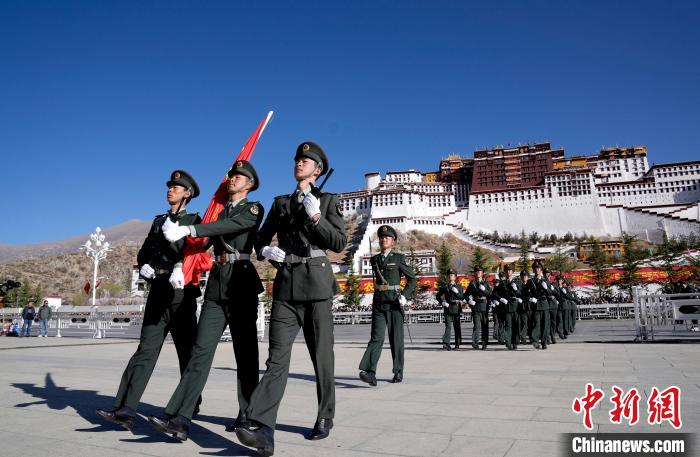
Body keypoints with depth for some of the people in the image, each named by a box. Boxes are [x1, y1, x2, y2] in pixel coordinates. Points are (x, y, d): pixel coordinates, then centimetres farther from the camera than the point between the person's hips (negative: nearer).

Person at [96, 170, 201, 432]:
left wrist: (181, 268, -27)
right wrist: (144, 267, 2)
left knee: (187, 351, 3)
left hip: (181, 292, -5)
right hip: (158, 292, 5)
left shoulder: (194, 220, 5)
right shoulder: (158, 221, 22)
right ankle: (125, 410, -6)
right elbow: (143, 253, 23)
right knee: (146, 349, -2)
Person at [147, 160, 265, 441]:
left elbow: (230, 225, -15)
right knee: (201, 350, -4)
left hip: (241, 283, -5)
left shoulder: (254, 209, 3)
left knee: (245, 352, 1)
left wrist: (187, 230, -24)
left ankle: (248, 416, 13)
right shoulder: (220, 212, 23)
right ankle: (180, 418, -8)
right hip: (216, 284, 5)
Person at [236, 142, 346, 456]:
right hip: (286, 284, 2)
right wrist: (265, 250, 0)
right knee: (277, 357, -8)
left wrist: (315, 216, -12)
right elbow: (260, 239, 22)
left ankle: (325, 418, 21)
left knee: (321, 356, 5)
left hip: (316, 282, -2)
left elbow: (339, 243, -1)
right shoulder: (281, 203, 18)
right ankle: (261, 429, -15)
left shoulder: (328, 200, 9)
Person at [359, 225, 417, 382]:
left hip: (394, 302, -3)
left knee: (396, 338, 5)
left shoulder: (399, 258, 0)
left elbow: (412, 280, 0)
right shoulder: (374, 260, 12)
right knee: (376, 337, -9)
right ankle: (370, 372, -18)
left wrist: (404, 296, -13)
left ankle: (398, 372, 19)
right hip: (378, 302, 3)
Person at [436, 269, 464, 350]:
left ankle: (457, 345, 15)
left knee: (457, 327, 6)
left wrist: (457, 292, -15)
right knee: (448, 326, -11)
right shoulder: (445, 286, 8)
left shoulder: (459, 287, 9)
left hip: (457, 309, 1)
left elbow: (462, 297, 0)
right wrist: (442, 302, -1)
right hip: (448, 309, -1)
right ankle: (446, 343, -18)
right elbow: (438, 296, 14)